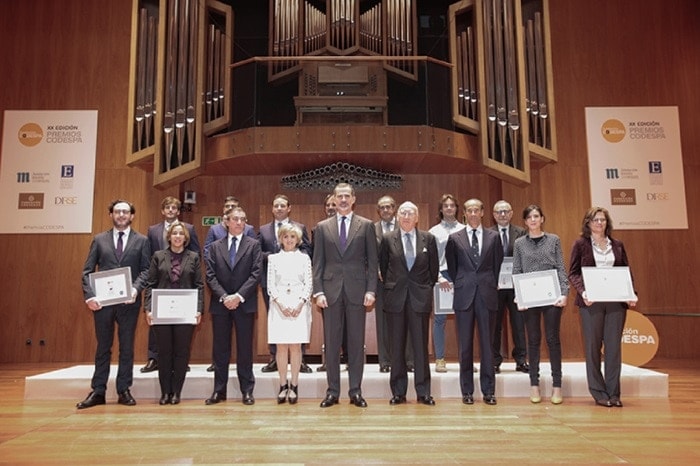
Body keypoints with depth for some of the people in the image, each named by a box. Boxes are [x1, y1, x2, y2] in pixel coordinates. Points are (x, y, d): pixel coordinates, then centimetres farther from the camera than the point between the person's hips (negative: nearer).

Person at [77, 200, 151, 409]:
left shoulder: (141, 241, 5)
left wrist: (135, 289, -17)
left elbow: (146, 270, -1)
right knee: (103, 347, 9)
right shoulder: (99, 239, 9)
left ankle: (124, 390, 16)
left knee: (127, 347, 7)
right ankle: (98, 391, 16)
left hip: (129, 301, -1)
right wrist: (89, 296, -8)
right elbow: (87, 271, 5)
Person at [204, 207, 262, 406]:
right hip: (220, 305, 2)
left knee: (245, 349, 4)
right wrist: (224, 296, -12)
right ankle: (219, 390, 17)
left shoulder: (253, 245, 4)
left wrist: (239, 296, -14)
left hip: (245, 304, -2)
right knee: (220, 349, 8)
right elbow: (210, 276, 2)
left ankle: (247, 391, 13)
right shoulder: (215, 246, 9)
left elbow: (256, 274, -5)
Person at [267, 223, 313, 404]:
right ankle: (283, 385, 9)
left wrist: (300, 304, -10)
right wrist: (281, 304, -10)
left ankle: (294, 385, 7)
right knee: (281, 346, 0)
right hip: (279, 306, 0)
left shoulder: (304, 258, 7)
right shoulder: (273, 258, 8)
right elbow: (270, 285, 3)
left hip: (299, 306, 0)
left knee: (295, 346, 0)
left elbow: (309, 284, 3)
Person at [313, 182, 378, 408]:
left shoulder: (366, 225, 5)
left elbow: (372, 261, 3)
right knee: (331, 343, 5)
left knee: (356, 342, 5)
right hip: (331, 290, 1)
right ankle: (332, 391, 15)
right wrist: (318, 291, -3)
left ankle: (355, 391, 15)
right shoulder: (322, 227, 9)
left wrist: (371, 290, -5)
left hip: (356, 290, -1)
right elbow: (318, 262, 6)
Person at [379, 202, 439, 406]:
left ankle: (423, 392, 13)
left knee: (421, 345, 3)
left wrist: (428, 287, 9)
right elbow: (383, 266, 12)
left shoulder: (428, 239, 4)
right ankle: (398, 392, 15)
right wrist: (390, 286, 9)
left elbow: (434, 267, 10)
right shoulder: (388, 239, 3)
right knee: (397, 346, 6)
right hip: (396, 297, 0)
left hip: (420, 297, 0)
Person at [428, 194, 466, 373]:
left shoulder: (465, 230, 8)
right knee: (440, 318, 2)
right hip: (442, 276, -1)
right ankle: (439, 359, 9)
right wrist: (439, 277, -9)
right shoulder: (434, 231, 6)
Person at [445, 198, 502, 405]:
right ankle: (467, 391, 12)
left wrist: (492, 285, 9)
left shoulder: (493, 237, 8)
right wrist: (459, 284, 10)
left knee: (487, 343, 4)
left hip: (486, 295, 0)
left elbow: (498, 263, 12)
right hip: (464, 295, 0)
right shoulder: (455, 238, 6)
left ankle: (488, 390, 13)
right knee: (465, 345, 4)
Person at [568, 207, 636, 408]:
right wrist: (582, 291, -16)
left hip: (616, 301, 3)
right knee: (592, 346, 2)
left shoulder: (617, 245, 12)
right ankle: (599, 393, 12)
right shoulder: (580, 244, 3)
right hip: (591, 301, -2)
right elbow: (573, 273, 0)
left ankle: (613, 393, 12)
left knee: (614, 346, 2)